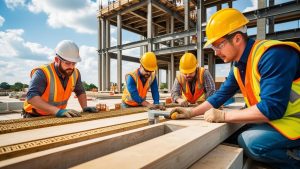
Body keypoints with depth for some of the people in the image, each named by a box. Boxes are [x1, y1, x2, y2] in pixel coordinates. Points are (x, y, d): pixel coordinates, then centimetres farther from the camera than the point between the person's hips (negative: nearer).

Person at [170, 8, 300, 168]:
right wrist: (191, 112, -3)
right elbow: (221, 95, 5)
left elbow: (271, 108, -31)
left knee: (248, 142, -26)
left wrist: (223, 116, -23)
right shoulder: (238, 66, 3)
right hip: (273, 118, 9)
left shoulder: (272, 55, -25)